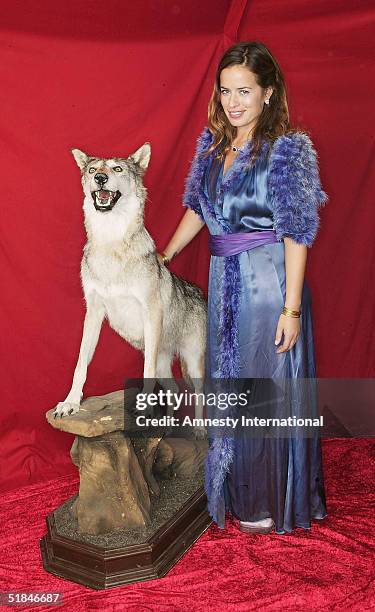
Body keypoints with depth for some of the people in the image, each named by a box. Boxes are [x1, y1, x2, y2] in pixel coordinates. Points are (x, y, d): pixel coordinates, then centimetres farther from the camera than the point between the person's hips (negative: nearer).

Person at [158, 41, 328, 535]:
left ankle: (269, 503, 27)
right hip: (224, 278, 7)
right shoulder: (213, 143, 8)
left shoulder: (288, 149, -10)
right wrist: (164, 255, 14)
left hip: (268, 279, -6)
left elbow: (296, 234, -14)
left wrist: (292, 307, -17)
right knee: (227, 379, 16)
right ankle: (236, 489, 38)